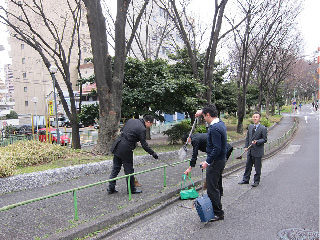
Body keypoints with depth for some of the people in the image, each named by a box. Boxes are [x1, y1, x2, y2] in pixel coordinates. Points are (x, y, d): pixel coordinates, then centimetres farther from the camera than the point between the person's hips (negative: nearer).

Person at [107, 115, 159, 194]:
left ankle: (111, 188, 18)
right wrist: (153, 153, 0)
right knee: (129, 170, 6)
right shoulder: (142, 129, -12)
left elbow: (122, 130, 16)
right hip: (126, 150, -7)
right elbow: (144, 145, -9)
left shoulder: (131, 120, 9)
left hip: (117, 147, 7)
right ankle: (131, 189, 18)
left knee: (115, 168, 14)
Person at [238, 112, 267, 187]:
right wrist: (246, 146, 6)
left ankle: (256, 181, 19)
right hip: (250, 150, 6)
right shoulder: (250, 126, 9)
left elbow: (264, 139, -8)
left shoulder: (263, 128, -9)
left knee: (257, 167, 5)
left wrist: (257, 141, -23)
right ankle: (245, 180, 25)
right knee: (248, 166, 14)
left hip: (258, 151, -5)